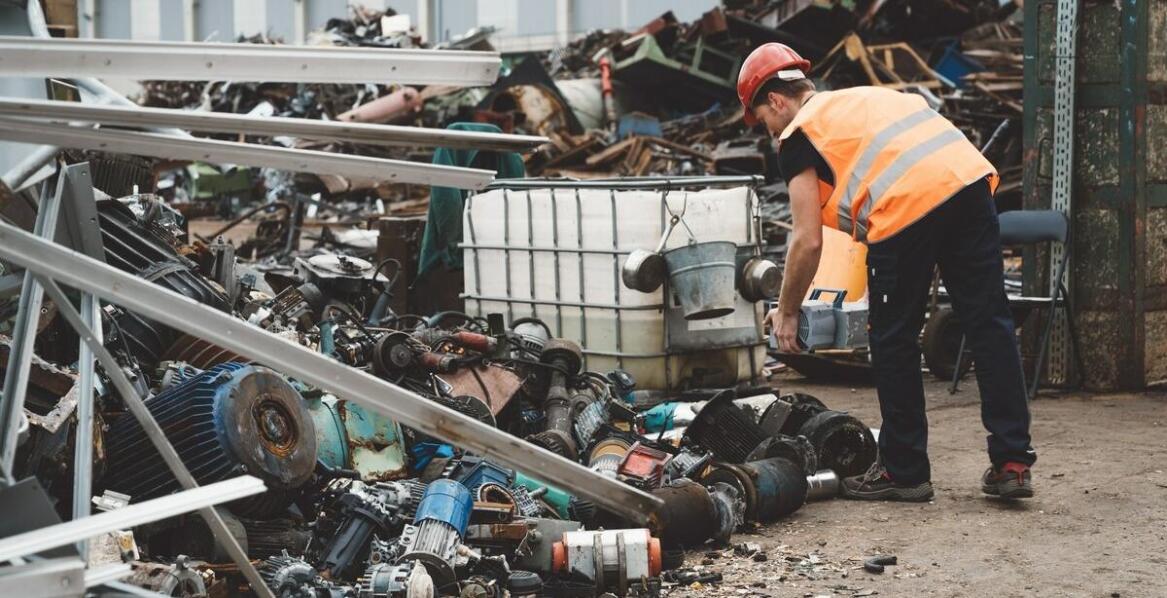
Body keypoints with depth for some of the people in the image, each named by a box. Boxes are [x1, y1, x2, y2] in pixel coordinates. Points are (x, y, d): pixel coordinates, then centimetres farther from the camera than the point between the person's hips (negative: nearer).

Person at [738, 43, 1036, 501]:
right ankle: (1013, 462, 11)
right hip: (970, 179, 7)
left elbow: (808, 241, 7)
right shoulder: (863, 98, 34)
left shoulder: (798, 135, 12)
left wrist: (786, 312, 20)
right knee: (989, 323, 9)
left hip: (909, 205, -7)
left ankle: (904, 472, 17)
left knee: (893, 340, 8)